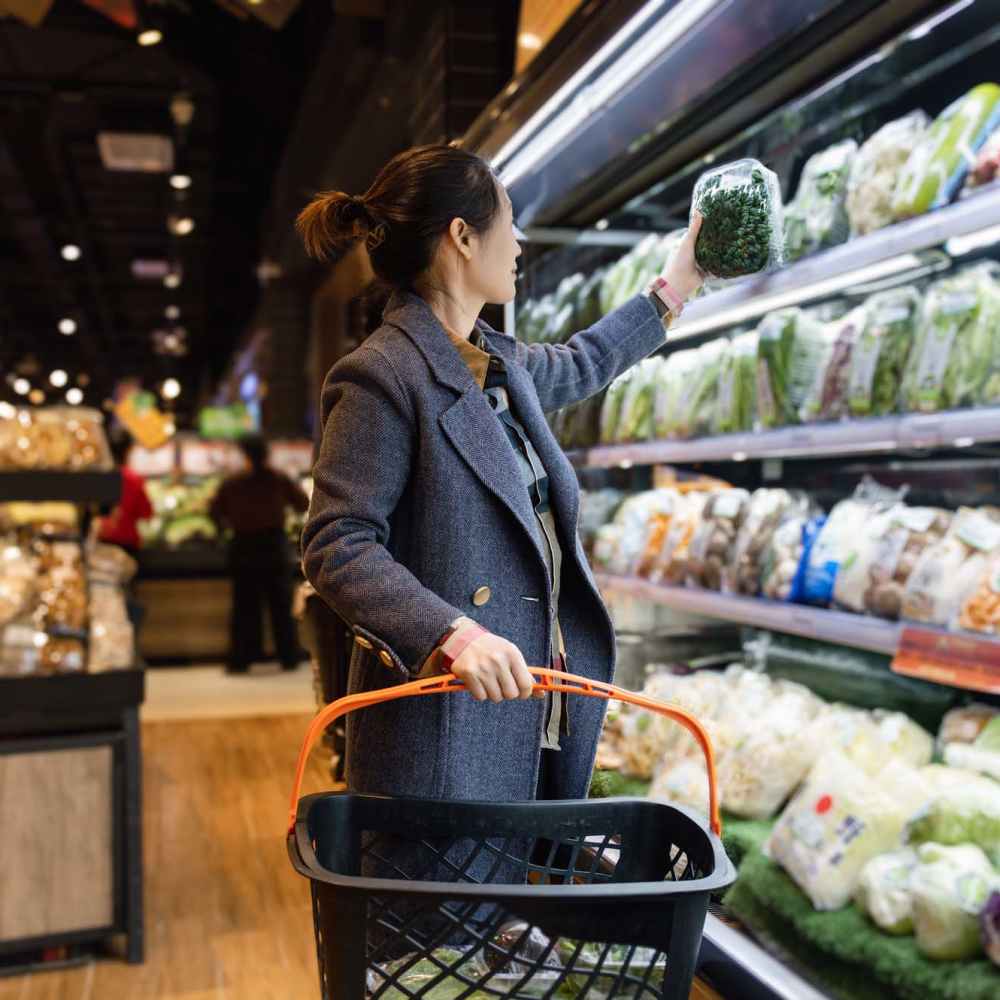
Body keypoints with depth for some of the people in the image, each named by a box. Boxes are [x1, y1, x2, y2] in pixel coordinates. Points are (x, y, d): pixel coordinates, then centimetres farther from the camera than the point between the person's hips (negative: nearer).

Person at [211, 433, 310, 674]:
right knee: (281, 604, 8)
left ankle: (241, 659, 7)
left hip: (244, 548, 0)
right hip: (274, 545, 0)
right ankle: (289, 657, 11)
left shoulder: (231, 483, -4)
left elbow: (216, 513, 1)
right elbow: (303, 503, 3)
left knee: (245, 606, 7)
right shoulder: (280, 480, -4)